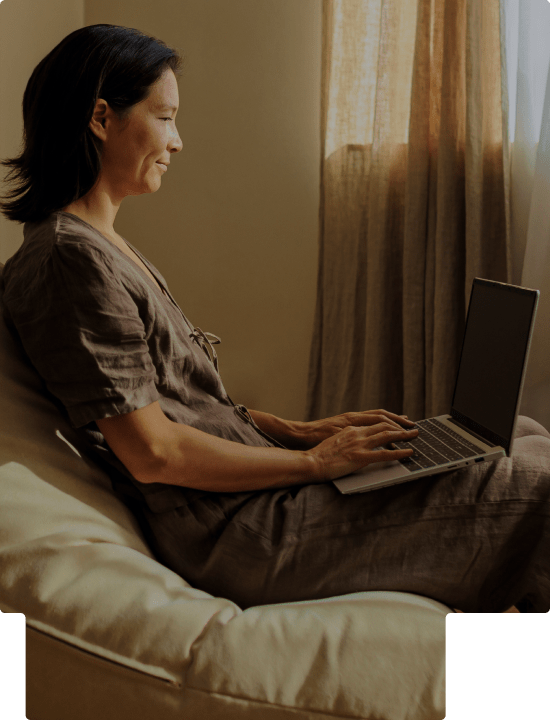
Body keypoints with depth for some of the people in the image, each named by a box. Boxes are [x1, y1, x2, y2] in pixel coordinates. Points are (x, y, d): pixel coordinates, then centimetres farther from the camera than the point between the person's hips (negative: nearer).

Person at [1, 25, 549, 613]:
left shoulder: (100, 246, 15)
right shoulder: (69, 261, -17)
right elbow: (151, 452, -21)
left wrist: (297, 431, 5)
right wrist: (315, 461, -14)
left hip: (246, 487, 9)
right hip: (228, 528, -9)